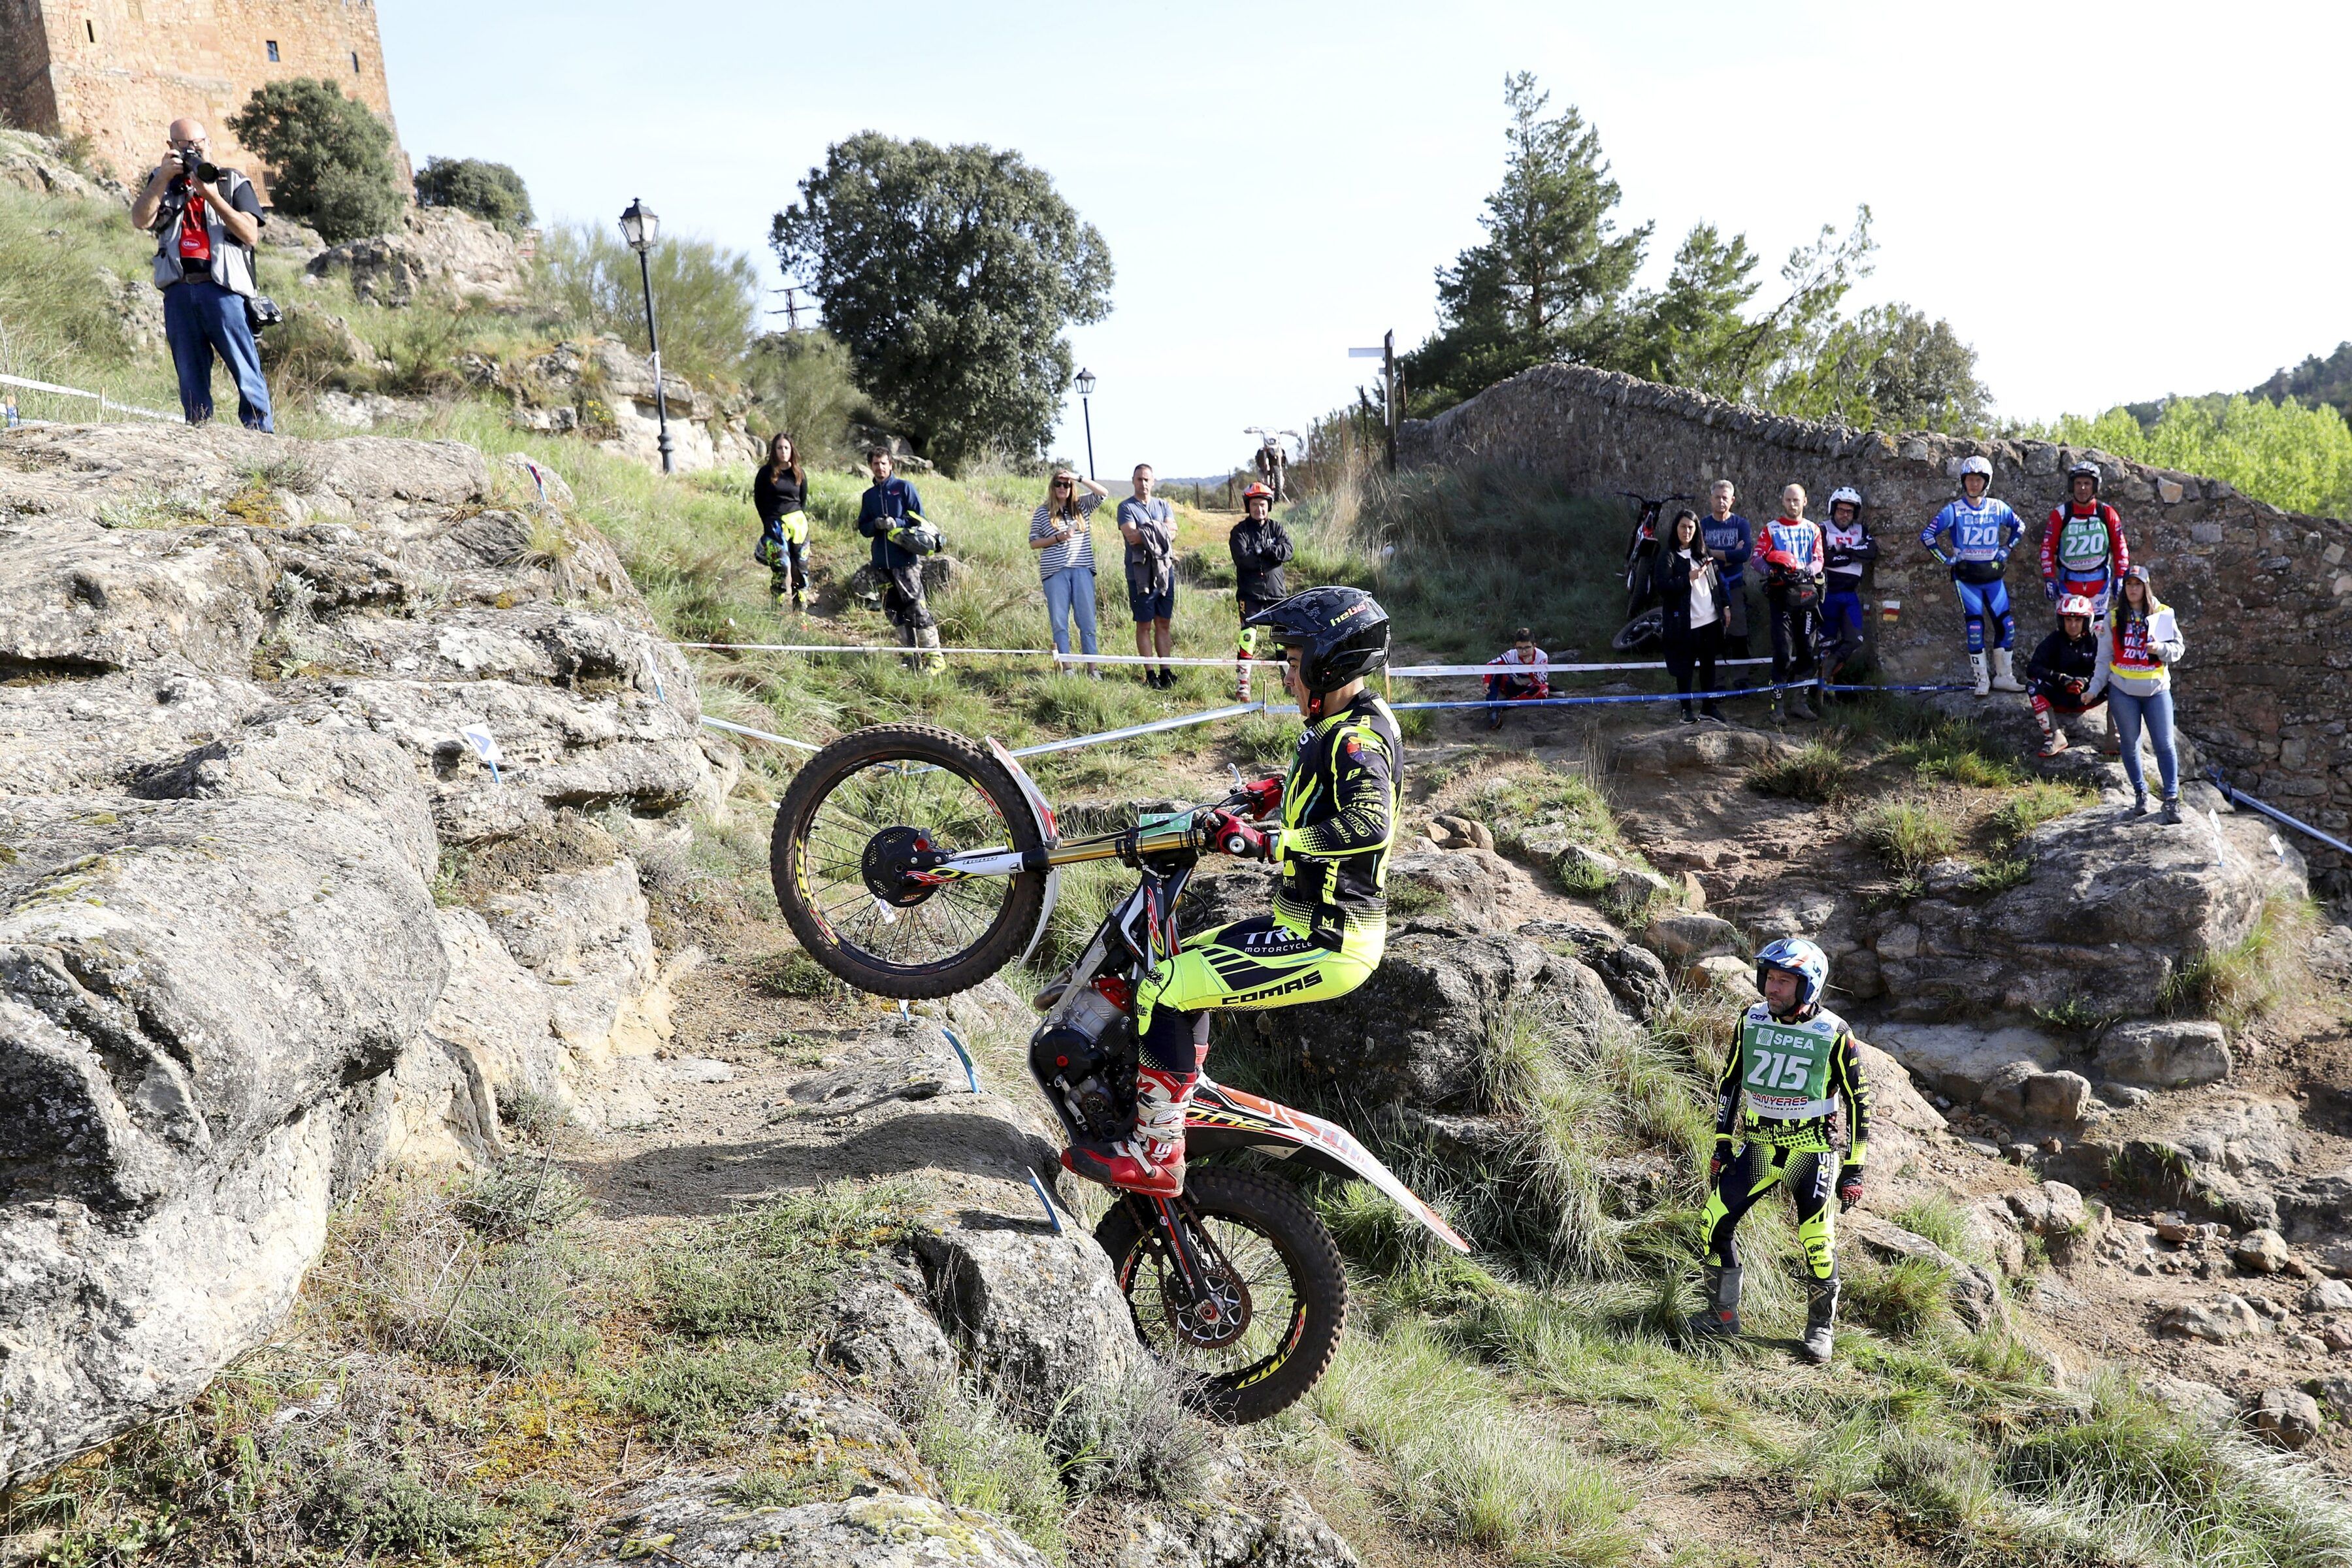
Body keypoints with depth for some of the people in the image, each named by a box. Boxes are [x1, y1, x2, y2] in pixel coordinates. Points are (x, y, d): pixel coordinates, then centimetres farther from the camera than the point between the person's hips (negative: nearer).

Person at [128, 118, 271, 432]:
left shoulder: (233, 183, 12)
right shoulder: (163, 182, 19)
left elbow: (250, 234, -2)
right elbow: (141, 220, 1)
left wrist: (213, 197, -10)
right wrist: (164, 178, -5)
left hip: (222, 289, -3)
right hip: (179, 291, 3)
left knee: (246, 372, -9)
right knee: (191, 379, 5)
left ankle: (261, 433, -7)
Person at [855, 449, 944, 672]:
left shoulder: (904, 488, 2)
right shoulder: (869, 496, 16)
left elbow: (919, 520, -1)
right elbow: (863, 528, 17)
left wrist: (896, 524, -17)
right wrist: (876, 525, -5)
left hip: (906, 560, -6)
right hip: (882, 562, 6)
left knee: (917, 608, -11)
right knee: (894, 610, 8)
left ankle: (934, 657, -11)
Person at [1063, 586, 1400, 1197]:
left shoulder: (1358, 737, -19)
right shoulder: (1352, 723, 11)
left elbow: (1369, 824, -37)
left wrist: (1263, 842, -34)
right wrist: (1277, 791, 19)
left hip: (1328, 943, -11)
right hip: (1312, 922, 11)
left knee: (1164, 990, -15)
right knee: (1183, 965, 23)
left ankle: (1155, 1155, -7)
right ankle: (1177, 1107, 33)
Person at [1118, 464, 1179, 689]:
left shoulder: (1162, 505, 14)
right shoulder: (1126, 507, 0)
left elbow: (1172, 533, -1)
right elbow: (1131, 535, -15)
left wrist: (1145, 534, -13)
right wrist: (1159, 533, -9)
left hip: (1165, 571, 4)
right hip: (1140, 574, -4)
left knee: (1164, 624, 7)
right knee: (1144, 625, 0)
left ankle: (1165, 671, 11)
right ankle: (1150, 674, 4)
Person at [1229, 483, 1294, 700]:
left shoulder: (1276, 528, 8)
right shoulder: (1240, 532, -2)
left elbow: (1288, 550, -9)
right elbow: (1242, 558, -18)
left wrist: (1262, 549, -18)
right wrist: (1271, 554, -12)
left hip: (1275, 592, 3)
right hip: (1250, 593, -3)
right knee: (1248, 636, -9)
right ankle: (1242, 684, -5)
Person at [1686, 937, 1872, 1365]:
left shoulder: (1834, 1035, -11)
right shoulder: (1752, 1022, -1)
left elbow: (1858, 1101, -5)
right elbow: (1729, 1082, 10)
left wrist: (1853, 1170, -6)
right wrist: (1721, 1145, 9)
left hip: (1811, 1151, -4)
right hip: (1756, 1146, 4)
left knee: (1818, 1243, -7)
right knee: (1714, 1222, -3)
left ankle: (1820, 1328, 17)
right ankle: (1722, 1315, 14)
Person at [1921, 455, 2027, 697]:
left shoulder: (1998, 508, 3)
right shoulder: (1954, 510, -6)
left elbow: (2019, 527, 19)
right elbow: (1927, 535, -4)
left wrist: (2006, 550, 9)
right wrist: (1946, 559, -5)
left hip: (1993, 576, 3)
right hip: (1966, 578, -3)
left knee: (2007, 625, -1)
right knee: (1975, 628, -6)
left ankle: (2003, 676, 10)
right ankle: (1982, 680, 3)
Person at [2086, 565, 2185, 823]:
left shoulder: (2163, 615, 1)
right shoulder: (2114, 618, 4)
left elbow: (2179, 649, 3)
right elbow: (2104, 658, 7)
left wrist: (2160, 648, -18)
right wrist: (2094, 689, 1)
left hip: (2156, 689, -1)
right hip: (2122, 691, 1)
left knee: (2164, 745, -1)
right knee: (2129, 745, 8)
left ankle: (2172, 798, 5)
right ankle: (2140, 794, 22)